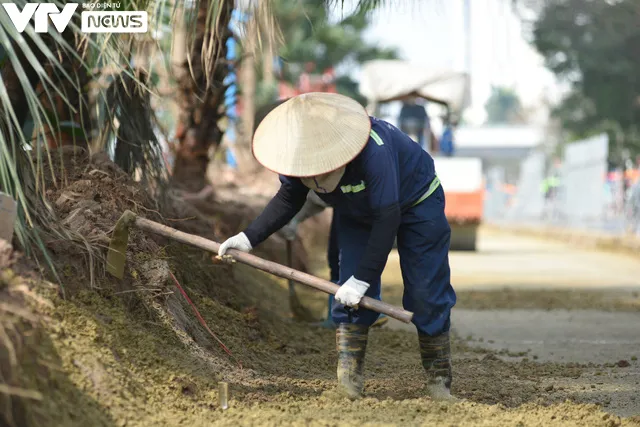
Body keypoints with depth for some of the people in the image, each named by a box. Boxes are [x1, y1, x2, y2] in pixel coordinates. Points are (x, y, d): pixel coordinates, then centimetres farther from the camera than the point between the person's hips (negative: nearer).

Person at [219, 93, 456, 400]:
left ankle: (439, 380, 6)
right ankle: (349, 376, -7)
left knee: (426, 293, -6)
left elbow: (387, 218, -40)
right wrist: (250, 237, -17)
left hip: (416, 202, -5)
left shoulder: (374, 151, -44)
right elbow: (288, 199, -5)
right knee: (350, 296, -11)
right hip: (357, 213, 5)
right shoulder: (299, 154, -25)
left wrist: (362, 278, -38)